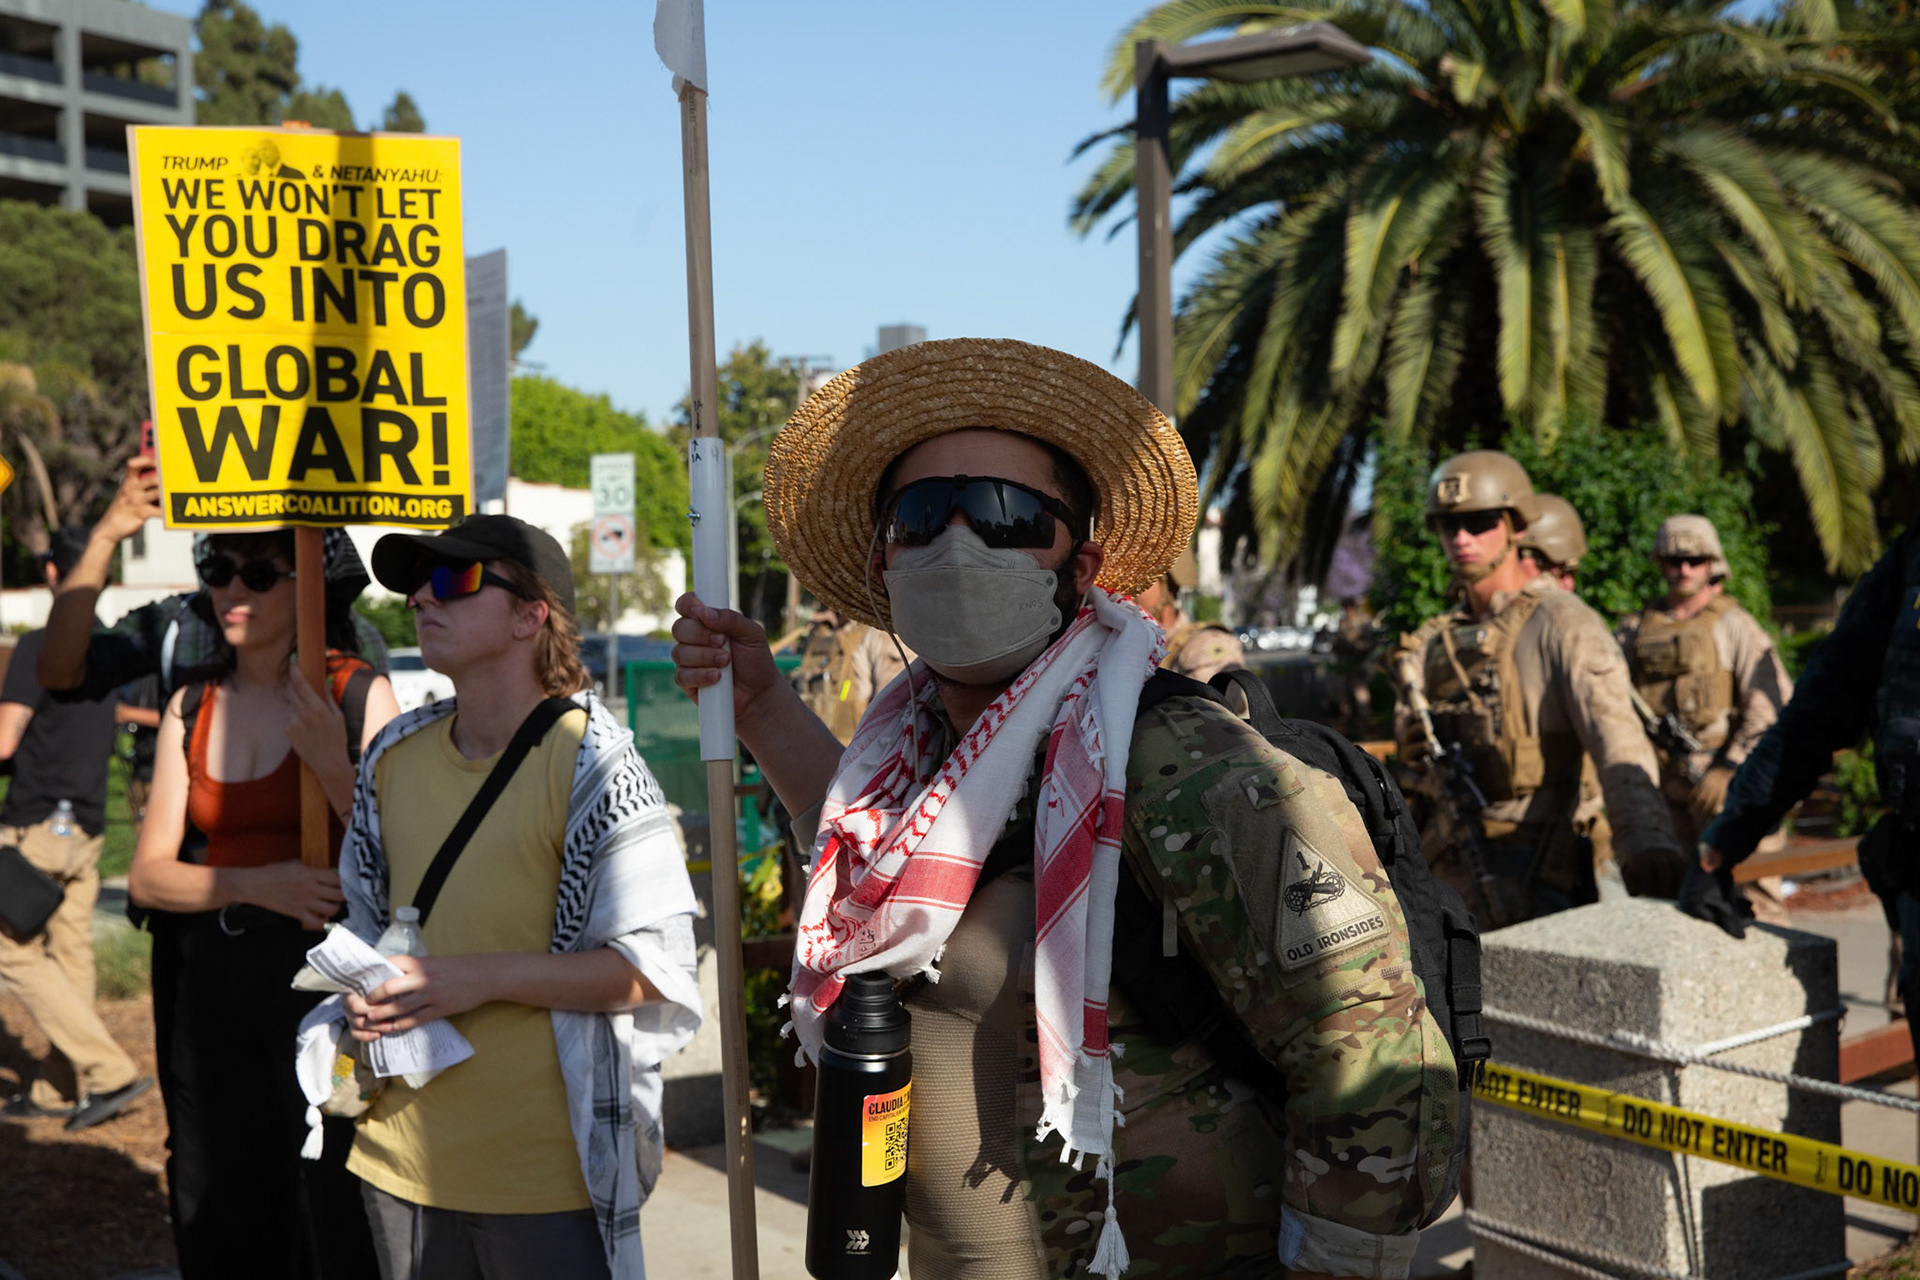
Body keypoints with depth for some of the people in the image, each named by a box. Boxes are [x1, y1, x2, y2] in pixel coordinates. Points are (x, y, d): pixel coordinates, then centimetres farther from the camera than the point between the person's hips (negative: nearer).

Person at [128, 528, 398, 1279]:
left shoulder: (357, 696, -6)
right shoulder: (190, 708, 7)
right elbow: (147, 874, 2)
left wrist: (334, 764, -22)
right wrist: (255, 884, -16)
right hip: (211, 982, 5)